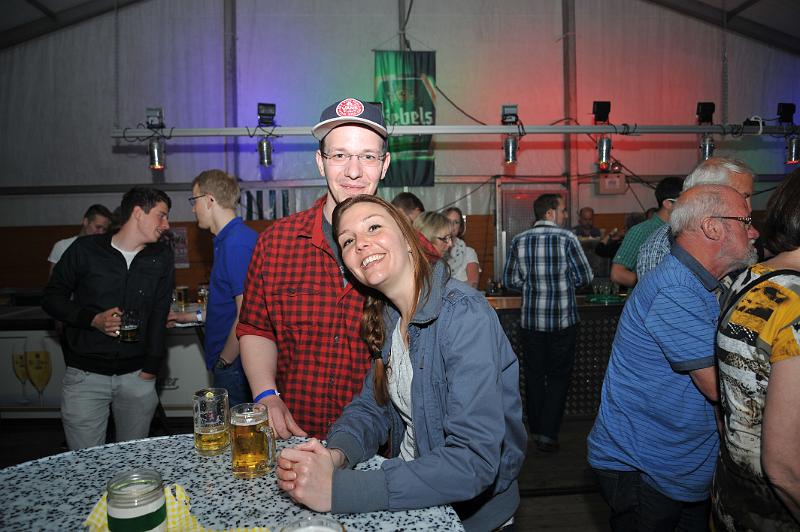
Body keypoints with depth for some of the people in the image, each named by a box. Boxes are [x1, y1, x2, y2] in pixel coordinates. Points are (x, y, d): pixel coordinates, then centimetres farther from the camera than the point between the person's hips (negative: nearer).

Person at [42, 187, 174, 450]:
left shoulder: (161, 258, 2)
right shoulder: (85, 249, -4)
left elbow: (159, 315, 1)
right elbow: (52, 297, 4)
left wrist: (151, 367, -4)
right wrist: (93, 319, -13)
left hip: (137, 375, 2)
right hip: (86, 374, -2)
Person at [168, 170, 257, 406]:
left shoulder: (236, 243, -21)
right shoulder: (230, 239, 12)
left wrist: (224, 363, -14)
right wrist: (192, 316, 25)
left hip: (233, 366, -9)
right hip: (233, 365, 10)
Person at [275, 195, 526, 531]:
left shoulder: (464, 316, -24)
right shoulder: (387, 318, 0)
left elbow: (474, 461, -29)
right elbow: (371, 407, 2)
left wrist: (339, 489, -31)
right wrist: (336, 455, -19)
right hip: (411, 494, 5)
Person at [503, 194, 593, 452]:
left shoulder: (519, 240, -1)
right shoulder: (566, 237, -10)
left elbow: (510, 280, 3)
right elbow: (585, 276, -6)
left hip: (531, 320, 3)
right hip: (563, 319, -3)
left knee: (534, 375, 15)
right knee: (558, 376, 9)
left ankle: (536, 430, 26)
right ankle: (548, 433, 6)